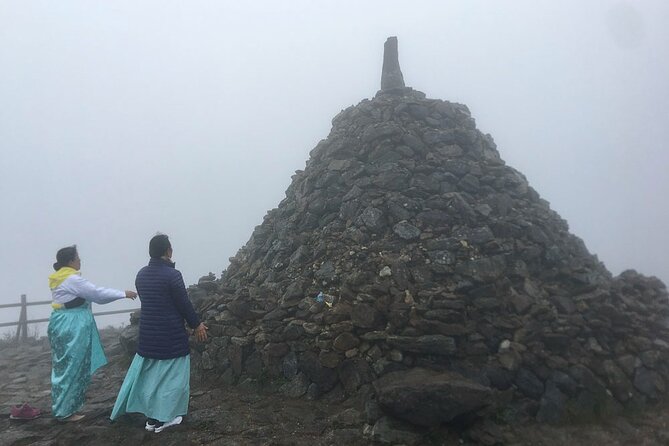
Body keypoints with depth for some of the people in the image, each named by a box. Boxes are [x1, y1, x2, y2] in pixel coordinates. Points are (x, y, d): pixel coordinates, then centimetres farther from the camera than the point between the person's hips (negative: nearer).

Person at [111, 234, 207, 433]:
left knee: (145, 370, 18)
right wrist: (196, 324, -1)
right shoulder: (172, 275, -19)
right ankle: (160, 419, 15)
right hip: (170, 333, -6)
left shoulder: (141, 274, 2)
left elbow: (149, 301, 11)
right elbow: (184, 304, -14)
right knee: (169, 374, 7)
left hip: (148, 331, 7)